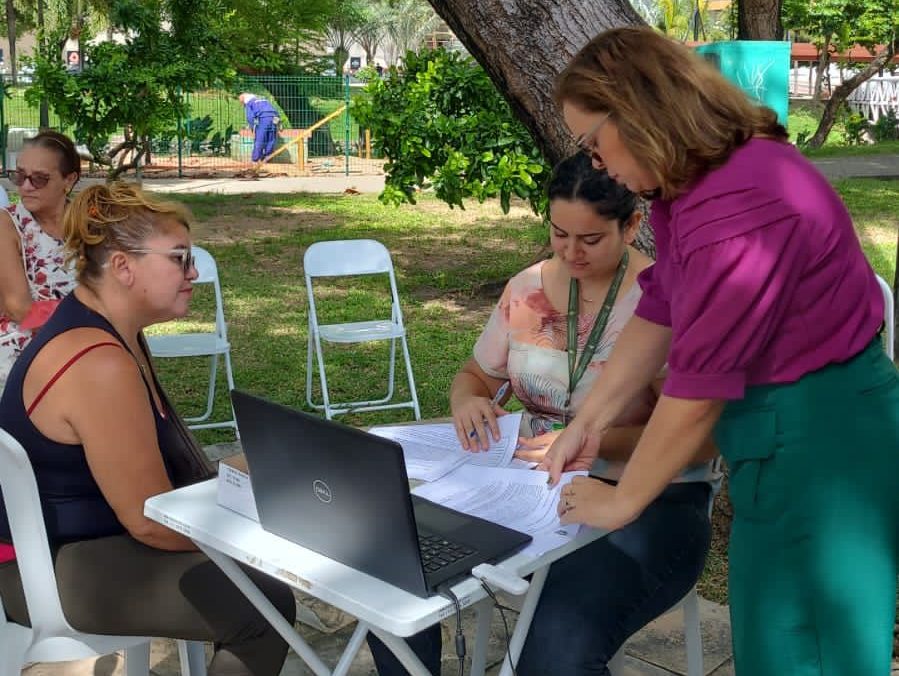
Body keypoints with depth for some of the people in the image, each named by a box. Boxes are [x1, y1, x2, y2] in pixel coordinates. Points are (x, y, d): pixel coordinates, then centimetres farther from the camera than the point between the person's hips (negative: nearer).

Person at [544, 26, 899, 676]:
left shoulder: (742, 203, -28)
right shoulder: (689, 185, 3)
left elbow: (700, 385, -23)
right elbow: (659, 311, 11)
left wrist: (620, 501, -10)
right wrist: (589, 421, 12)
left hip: (820, 446, -9)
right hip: (778, 432, 9)